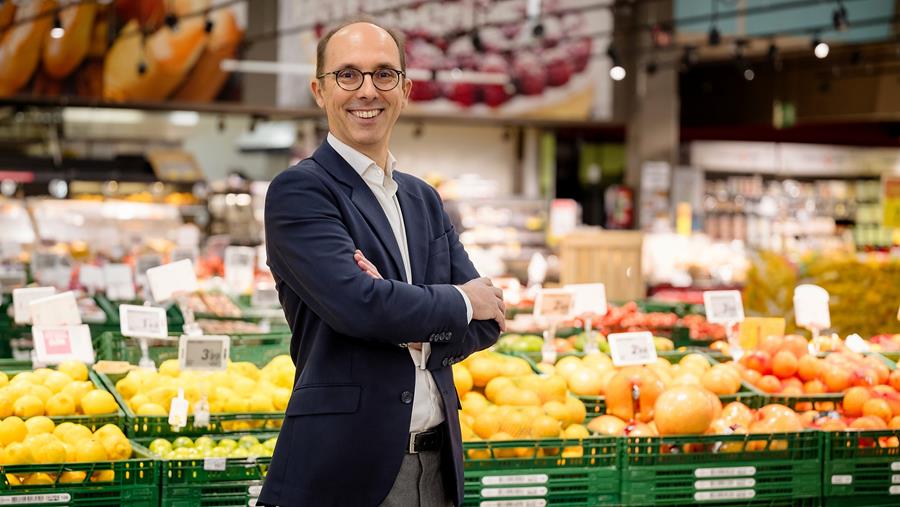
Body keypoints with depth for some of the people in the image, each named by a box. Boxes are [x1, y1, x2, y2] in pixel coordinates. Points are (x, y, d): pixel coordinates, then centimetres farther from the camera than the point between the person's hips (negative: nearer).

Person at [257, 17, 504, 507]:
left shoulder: (424, 200, 14)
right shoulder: (298, 190, -7)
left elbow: (487, 319, 8)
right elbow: (356, 303, -20)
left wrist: (413, 327, -12)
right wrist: (457, 303, -5)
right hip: (346, 467, -6)